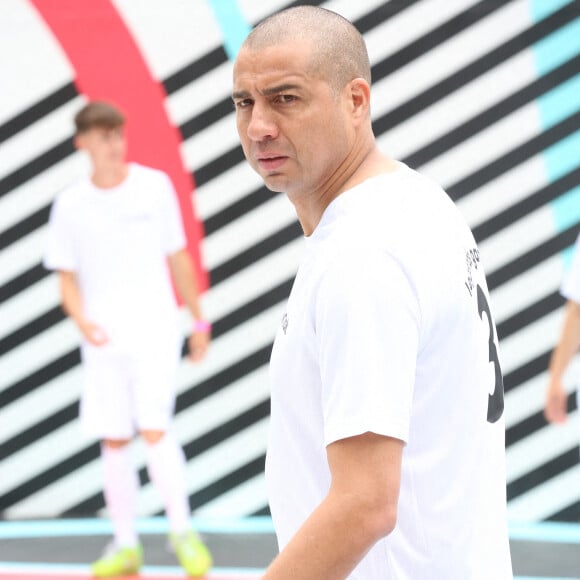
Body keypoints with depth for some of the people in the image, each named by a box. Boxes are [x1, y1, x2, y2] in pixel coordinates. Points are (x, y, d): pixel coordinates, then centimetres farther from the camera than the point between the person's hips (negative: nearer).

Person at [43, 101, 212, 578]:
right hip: (104, 340, 2)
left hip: (154, 329, -2)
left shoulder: (155, 186, 0)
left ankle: (183, 533, -1)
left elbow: (178, 258, 8)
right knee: (113, 441, 3)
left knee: (154, 430, -14)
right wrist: (81, 319, -13)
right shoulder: (71, 205, 2)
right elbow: (67, 278, 7)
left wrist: (199, 321, 10)